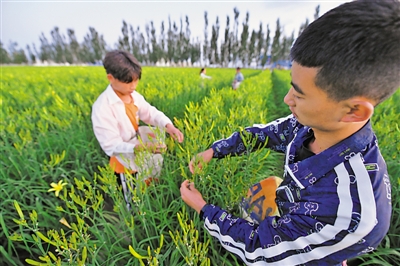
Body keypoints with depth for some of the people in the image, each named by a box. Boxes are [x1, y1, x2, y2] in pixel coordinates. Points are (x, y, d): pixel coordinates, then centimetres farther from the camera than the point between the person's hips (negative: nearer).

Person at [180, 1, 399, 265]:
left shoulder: (346, 214, -42)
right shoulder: (313, 124, -24)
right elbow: (264, 133, -8)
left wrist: (202, 207, -20)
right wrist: (213, 150, -12)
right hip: (285, 220, 4)